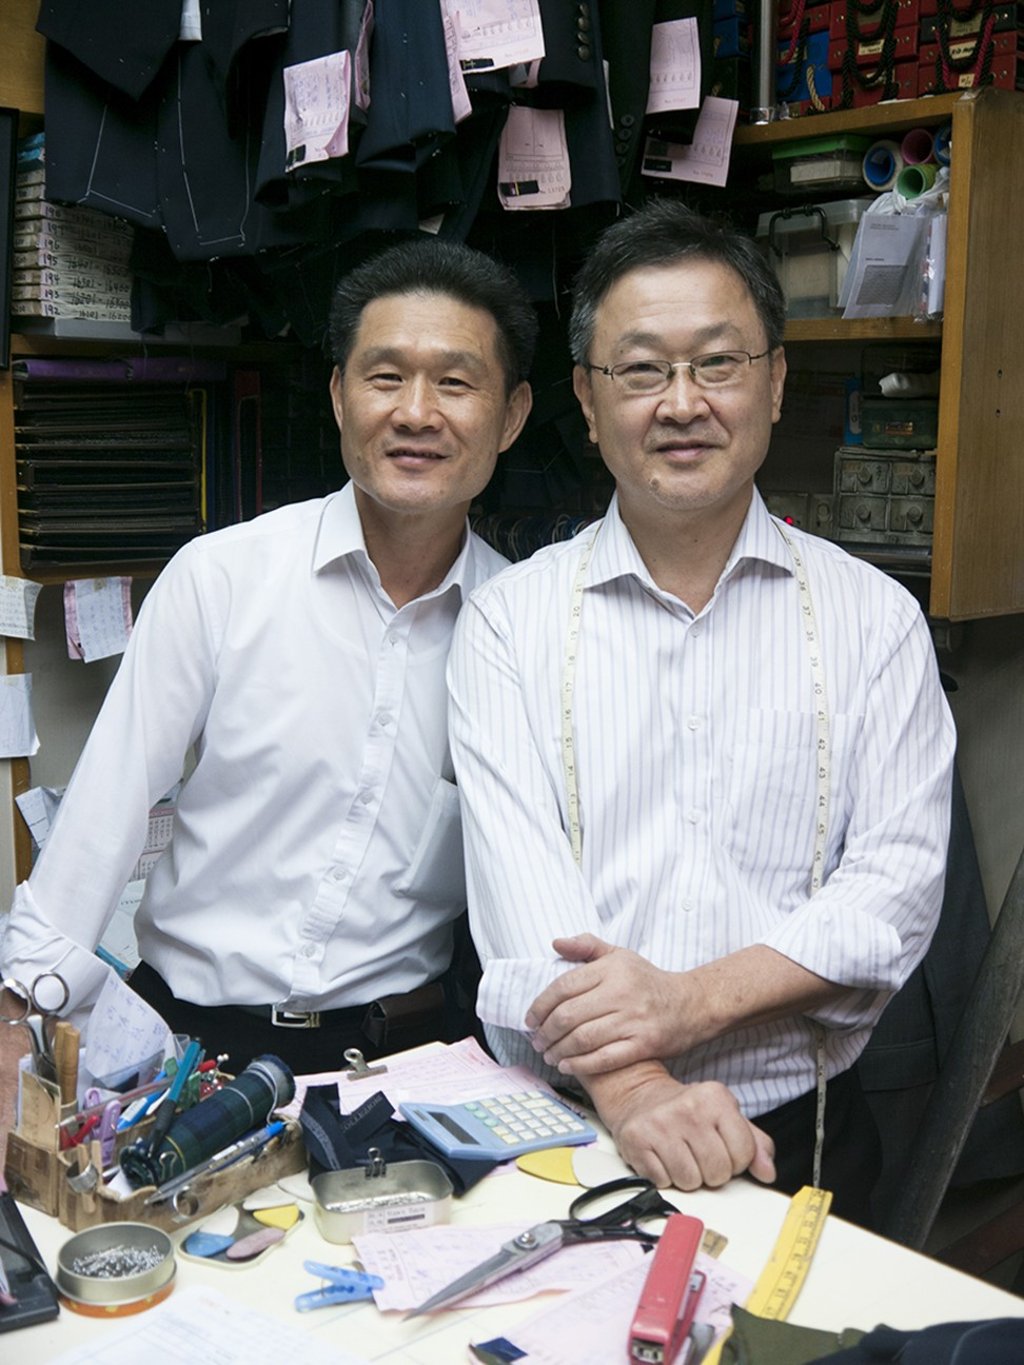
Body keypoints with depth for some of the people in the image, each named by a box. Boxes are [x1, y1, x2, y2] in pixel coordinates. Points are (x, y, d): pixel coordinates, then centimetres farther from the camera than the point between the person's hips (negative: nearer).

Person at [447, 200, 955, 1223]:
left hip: (798, 1130, 1)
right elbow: (518, 882, -9)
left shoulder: (872, 618, 5)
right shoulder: (510, 619, 2)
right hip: (564, 1129, -1)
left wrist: (695, 998, -16)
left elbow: (900, 880, -2)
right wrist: (631, 1088, -23)